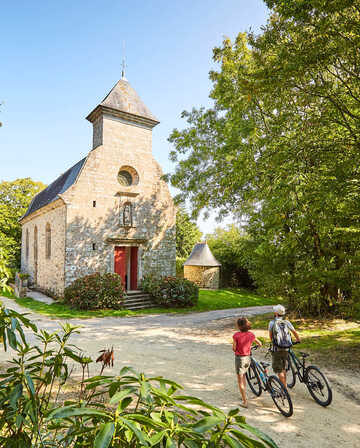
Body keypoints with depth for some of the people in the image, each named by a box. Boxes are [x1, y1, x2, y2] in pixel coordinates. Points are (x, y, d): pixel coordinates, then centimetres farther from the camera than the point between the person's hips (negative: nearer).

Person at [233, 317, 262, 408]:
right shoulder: (251, 334, -6)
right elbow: (260, 344, 7)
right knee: (243, 377, 28)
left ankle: (245, 402, 12)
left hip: (239, 358, -5)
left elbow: (234, 349, -14)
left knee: (240, 381, 9)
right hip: (247, 358, 5)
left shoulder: (236, 335, -19)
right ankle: (244, 396, 38)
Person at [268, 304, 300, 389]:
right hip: (286, 350, 4)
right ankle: (284, 386, 30)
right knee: (283, 368, 22)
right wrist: (298, 340, 29)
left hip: (276, 350, -4)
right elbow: (295, 332, 8)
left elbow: (270, 336, 1)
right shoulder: (287, 322, -2)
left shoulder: (272, 323, -10)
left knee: (279, 370, 7)